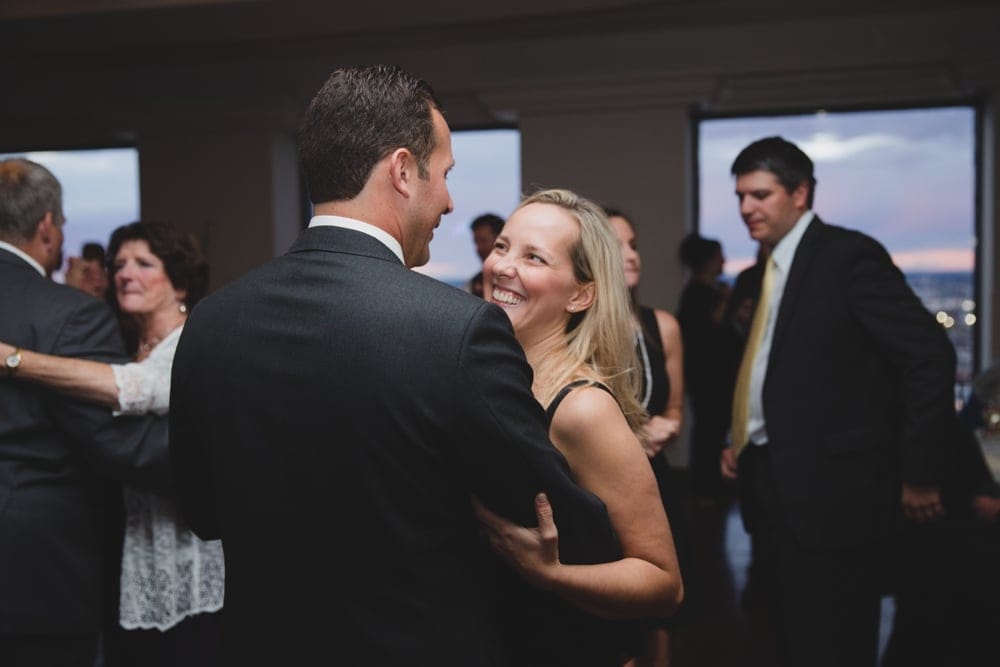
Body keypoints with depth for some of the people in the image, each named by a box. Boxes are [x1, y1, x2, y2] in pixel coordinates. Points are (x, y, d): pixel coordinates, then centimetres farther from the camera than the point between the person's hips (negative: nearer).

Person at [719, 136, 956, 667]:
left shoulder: (849, 255, -11)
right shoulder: (771, 271, 14)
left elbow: (929, 355, -16)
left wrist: (916, 474, -14)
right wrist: (742, 442, 10)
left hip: (830, 489, -8)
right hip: (774, 487, 8)